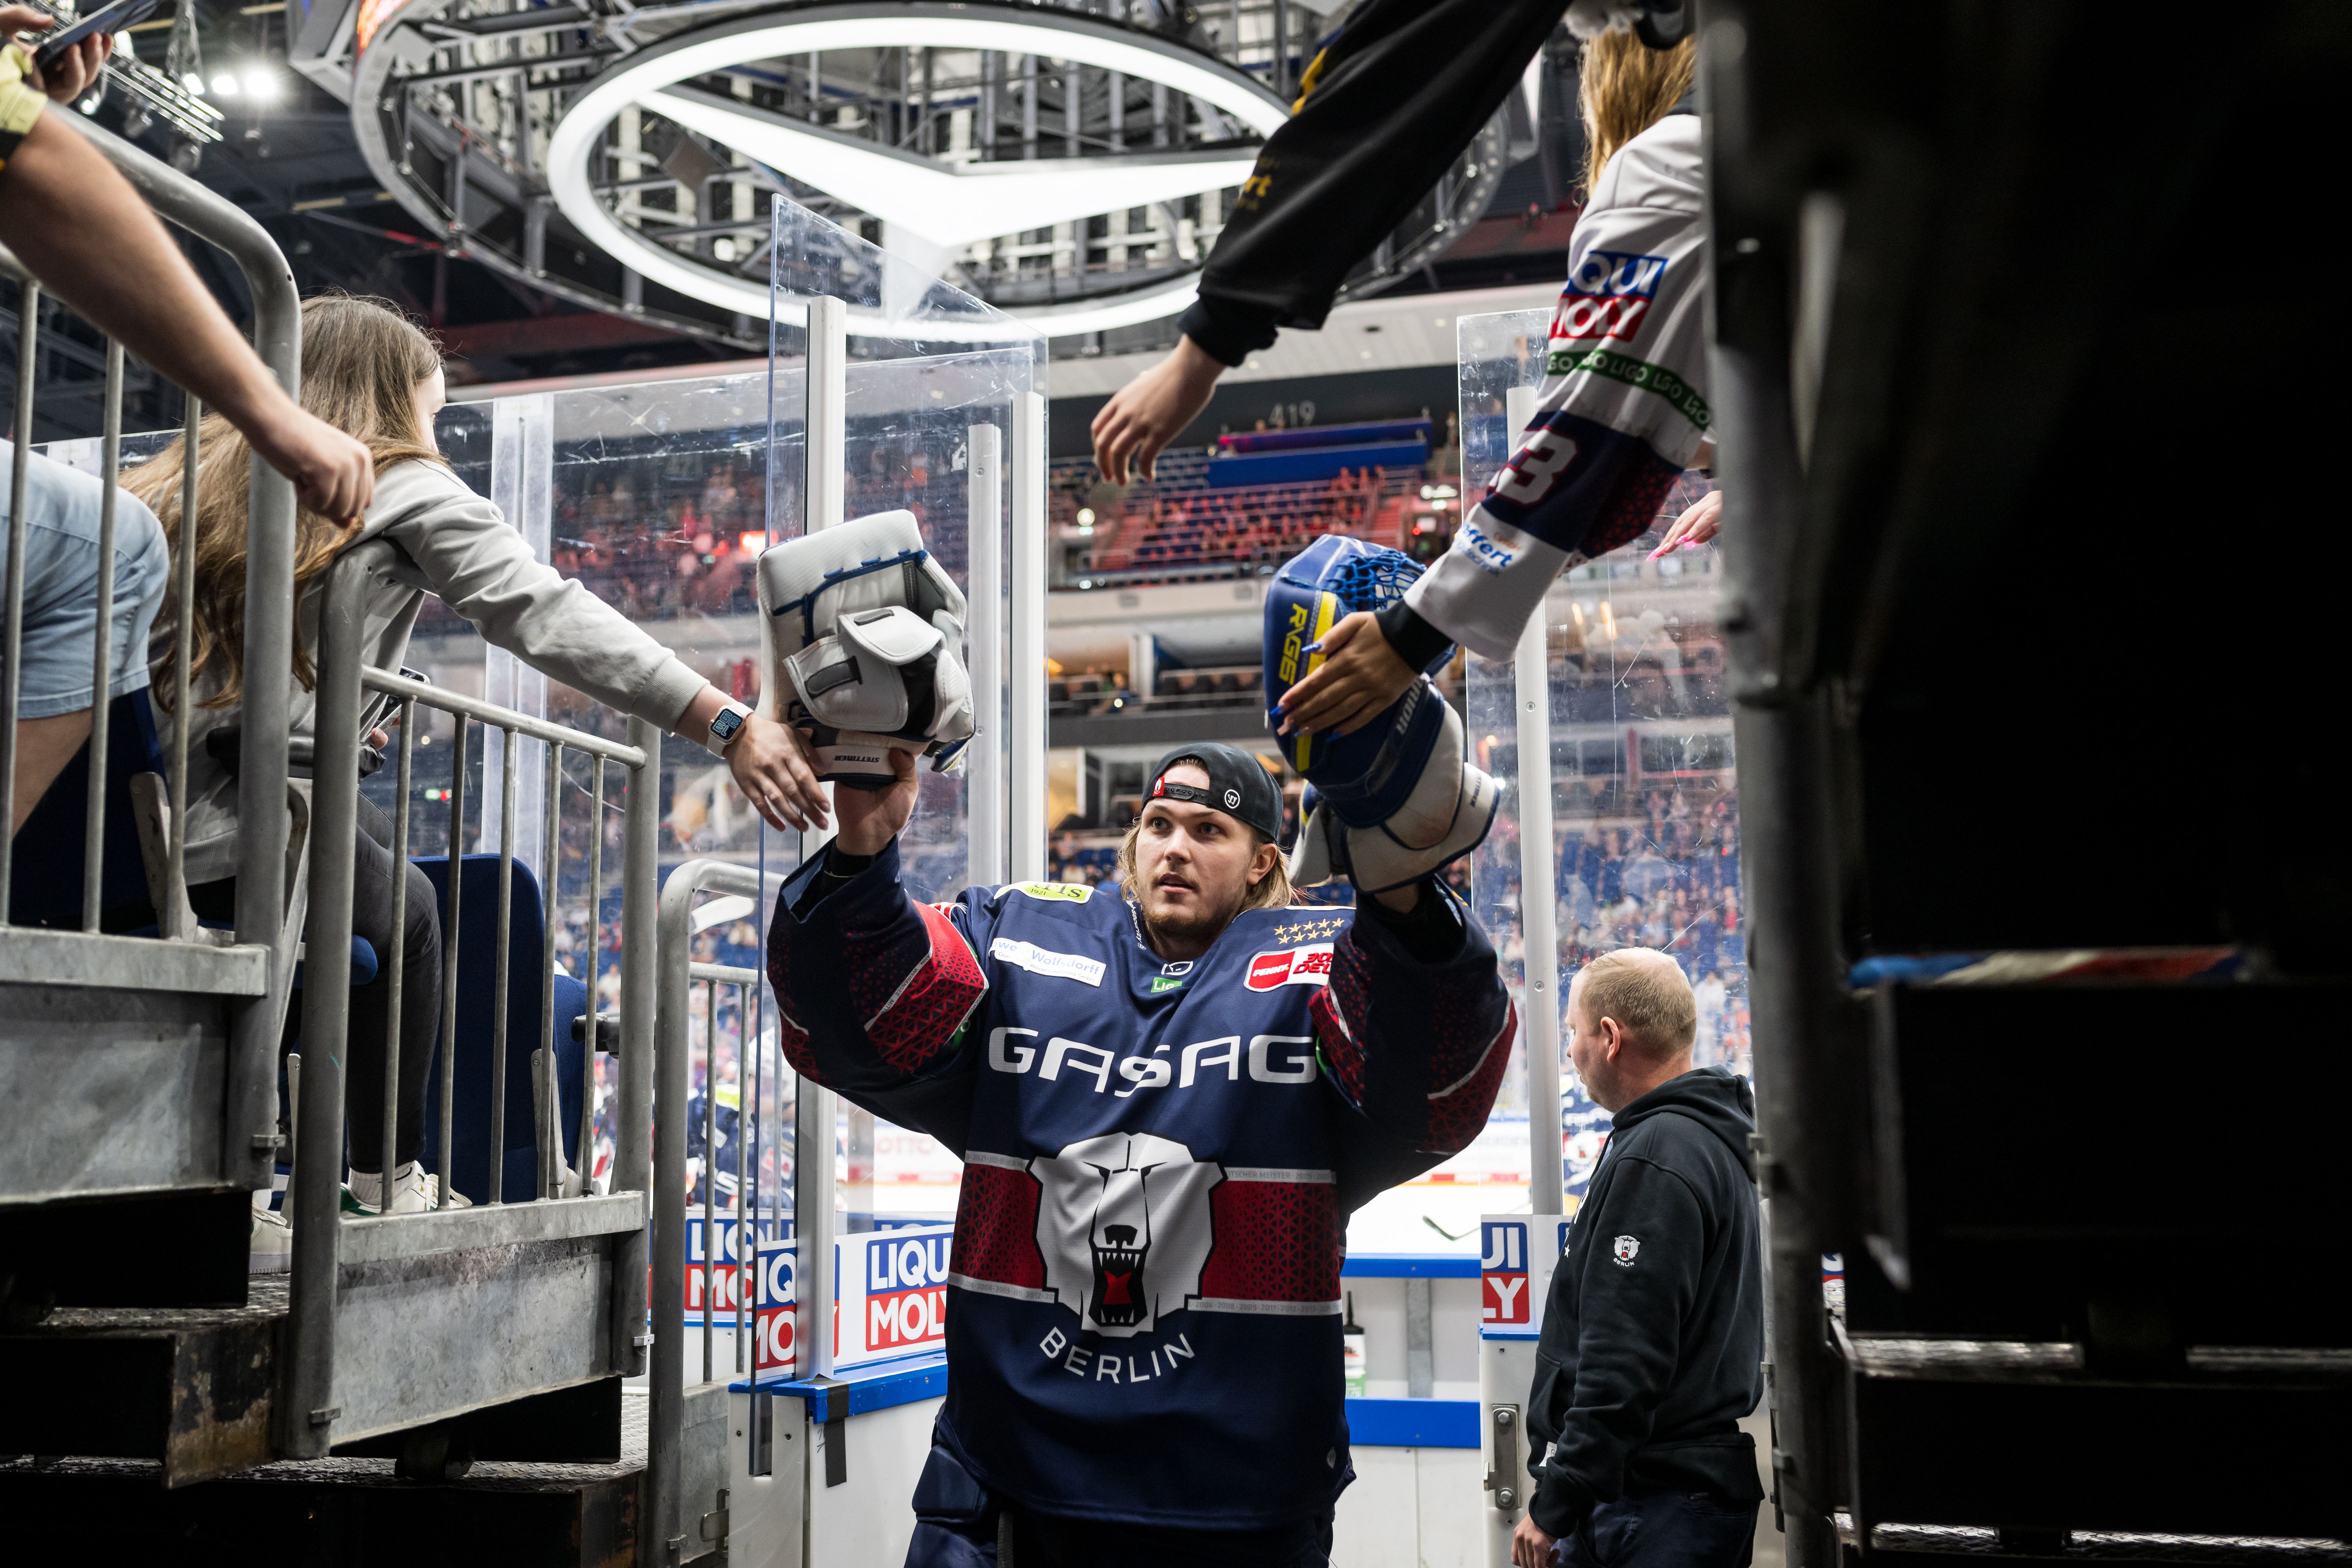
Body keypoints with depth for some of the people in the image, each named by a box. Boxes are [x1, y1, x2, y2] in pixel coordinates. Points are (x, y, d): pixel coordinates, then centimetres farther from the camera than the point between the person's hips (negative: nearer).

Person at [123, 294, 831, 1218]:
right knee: (405, 907, 20)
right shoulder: (405, 488, 4)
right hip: (212, 838, -7)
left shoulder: (196, 469, 21)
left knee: (371, 836, 29)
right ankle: (388, 1182, 25)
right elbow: (553, 621, -4)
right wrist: (728, 725, -7)